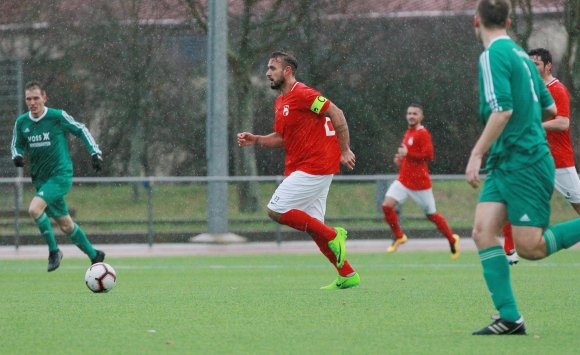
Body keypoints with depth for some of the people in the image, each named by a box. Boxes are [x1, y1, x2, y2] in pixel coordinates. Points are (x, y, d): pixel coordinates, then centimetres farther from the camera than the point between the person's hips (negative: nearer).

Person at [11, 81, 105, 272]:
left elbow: (81, 130, 2)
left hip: (61, 175, -6)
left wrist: (95, 152, -4)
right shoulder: (21, 122, 2)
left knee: (35, 209, -26)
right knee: (65, 224, 11)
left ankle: (54, 251, -10)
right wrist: (17, 156, -5)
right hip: (40, 178, 6)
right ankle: (94, 255, 29)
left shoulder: (57, 116, -11)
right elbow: (17, 144, 17)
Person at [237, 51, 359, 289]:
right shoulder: (280, 102, 16)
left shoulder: (301, 94, -14)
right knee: (314, 226, 8)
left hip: (313, 167, -10)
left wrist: (344, 150, -17)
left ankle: (332, 236, -6)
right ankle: (348, 276, 11)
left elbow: (336, 114, -16)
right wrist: (255, 140, 6)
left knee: (276, 211, -12)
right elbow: (281, 138, 22)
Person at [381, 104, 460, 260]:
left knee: (431, 215, 5)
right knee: (387, 205, -13)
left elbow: (428, 155, -22)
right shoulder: (408, 133, 13)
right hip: (403, 180, 7)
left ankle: (452, 239, 25)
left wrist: (407, 154, -24)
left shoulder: (423, 134, -12)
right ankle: (398, 236, 4)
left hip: (420, 183, -7)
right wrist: (401, 159, 9)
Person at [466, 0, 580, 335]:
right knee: (483, 231, -3)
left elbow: (502, 110, -22)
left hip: (524, 162, -9)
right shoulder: (521, 55, 15)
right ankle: (509, 318, -8)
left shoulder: (494, 55, -12)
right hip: (504, 165, 9)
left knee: (530, 247, -9)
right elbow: (550, 108, 20)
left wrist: (477, 154, -19)